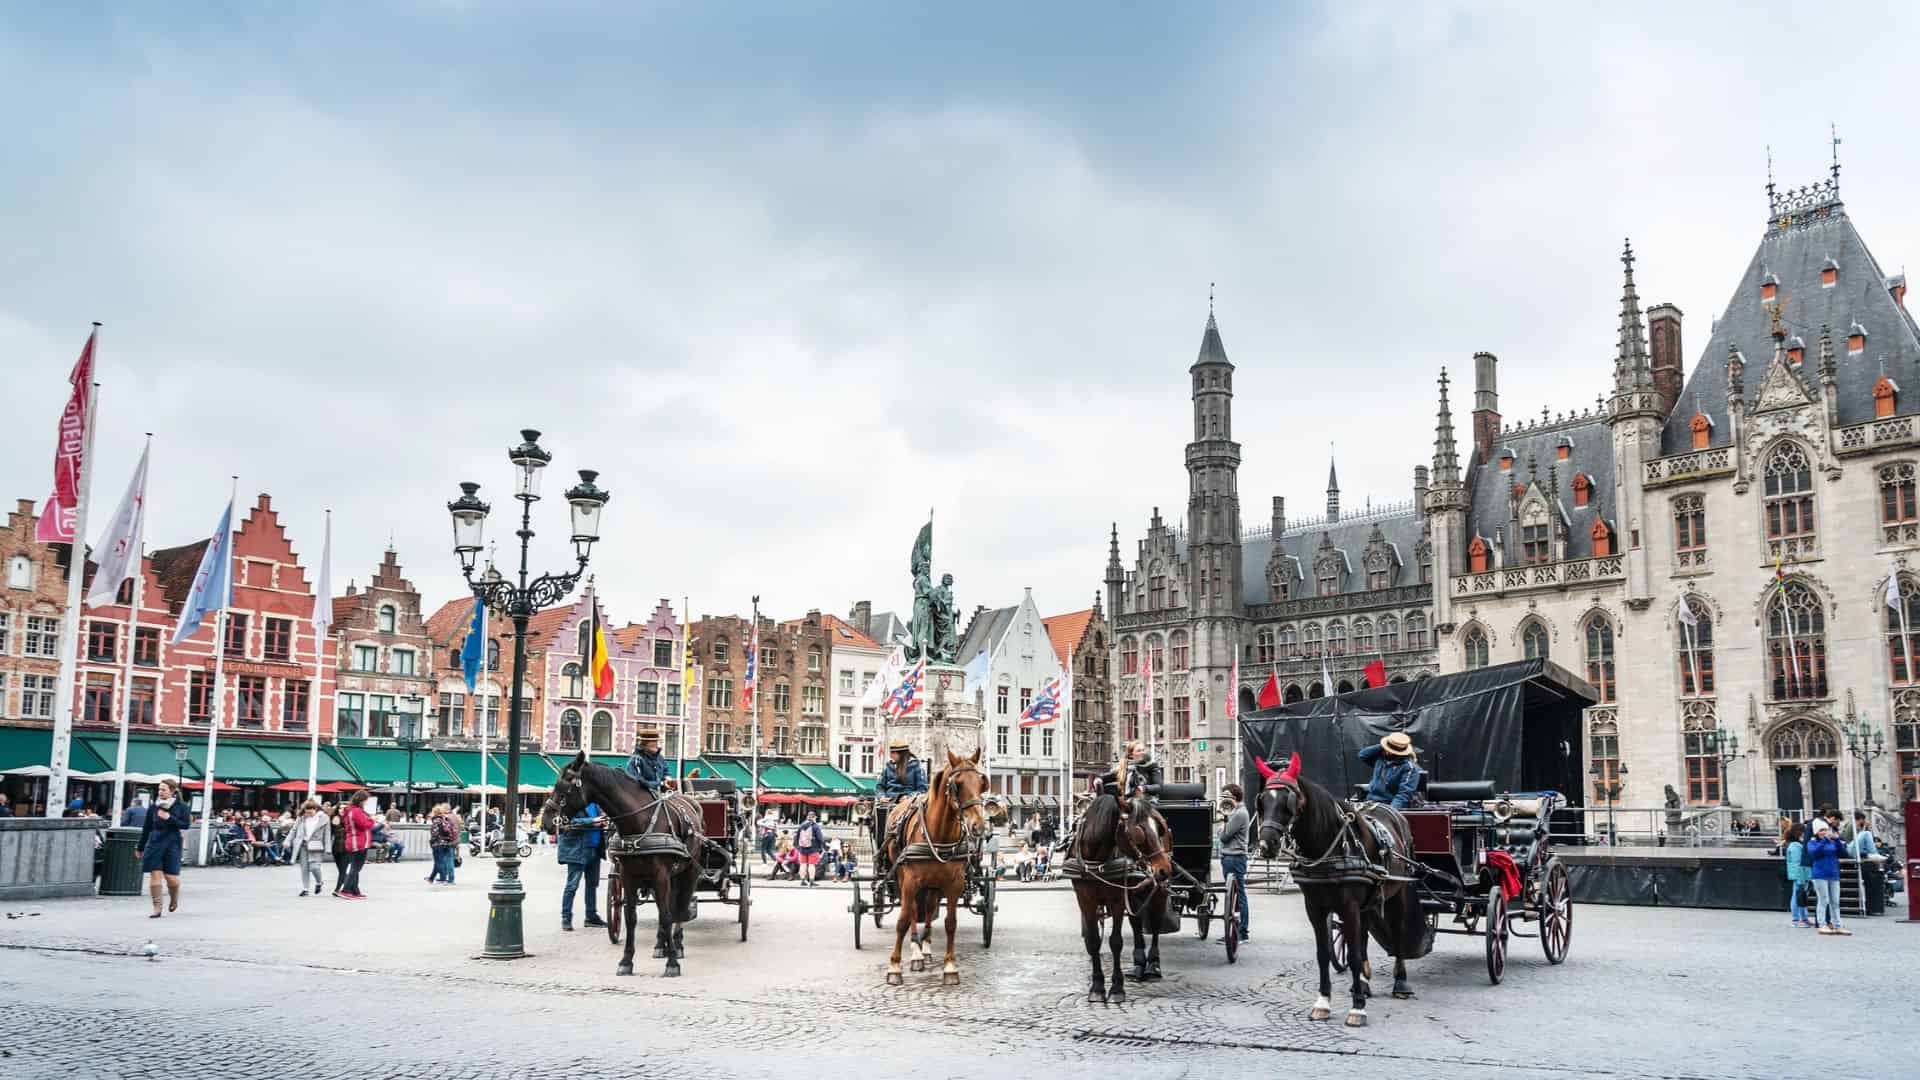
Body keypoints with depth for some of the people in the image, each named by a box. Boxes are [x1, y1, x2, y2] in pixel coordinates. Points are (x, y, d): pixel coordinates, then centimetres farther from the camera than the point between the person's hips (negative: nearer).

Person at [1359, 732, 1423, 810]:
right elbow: (1362, 755, 15)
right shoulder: (1382, 757, 9)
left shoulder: (1409, 768, -12)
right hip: (1371, 802, 6)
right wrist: (1381, 747, 3)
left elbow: (1404, 795, -17)